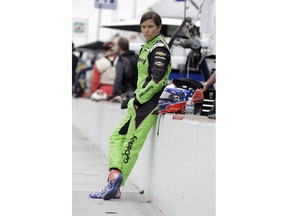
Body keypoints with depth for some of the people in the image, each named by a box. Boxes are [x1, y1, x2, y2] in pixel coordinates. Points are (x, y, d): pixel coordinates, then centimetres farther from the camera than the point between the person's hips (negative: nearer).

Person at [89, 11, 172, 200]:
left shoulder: (159, 49, -12)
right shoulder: (147, 47, 16)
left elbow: (158, 80, -20)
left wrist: (139, 98, -15)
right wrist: (137, 98, 13)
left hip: (149, 103, -10)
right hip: (140, 102, 10)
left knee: (131, 145, -9)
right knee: (117, 136, 7)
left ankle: (115, 188, -6)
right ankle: (115, 173, -6)